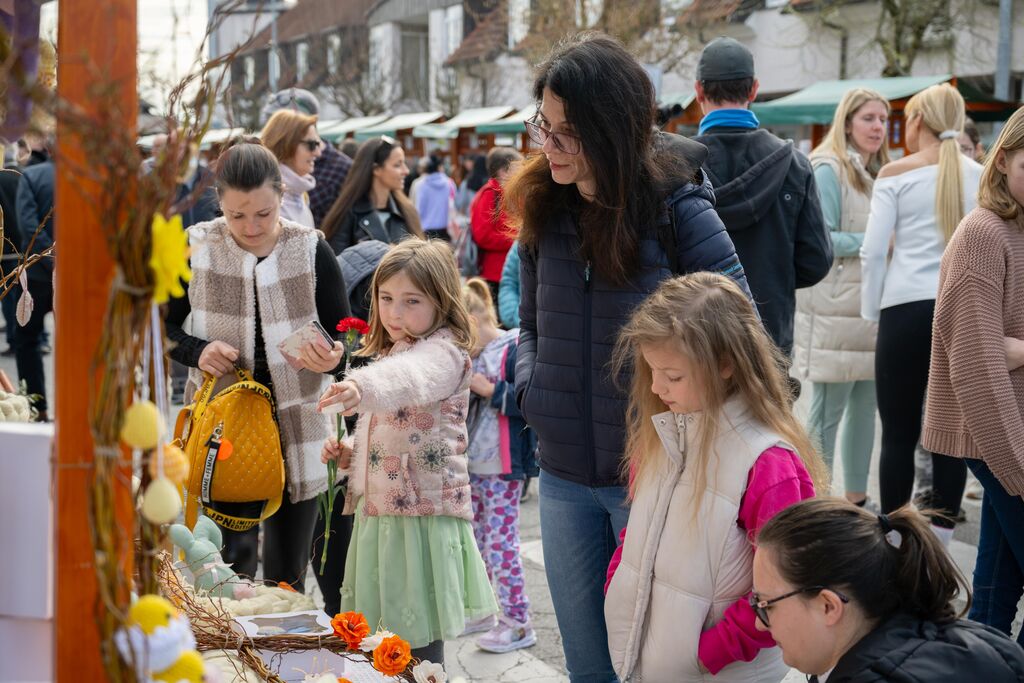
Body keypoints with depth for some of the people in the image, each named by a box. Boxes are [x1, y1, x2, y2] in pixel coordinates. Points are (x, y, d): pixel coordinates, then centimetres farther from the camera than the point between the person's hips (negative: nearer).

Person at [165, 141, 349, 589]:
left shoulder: (311, 250, -4)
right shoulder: (196, 247, -3)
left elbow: (345, 333, 2)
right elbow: (162, 326, 6)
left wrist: (333, 358, -21)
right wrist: (196, 351, -15)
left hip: (298, 422, 1)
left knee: (288, 570, 10)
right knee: (235, 555, -6)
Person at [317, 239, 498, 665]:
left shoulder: (444, 350, -12)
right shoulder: (386, 354, 18)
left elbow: (410, 378, -37)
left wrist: (362, 387, -58)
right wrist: (347, 454, 10)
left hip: (423, 514, -8)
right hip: (377, 513, 9)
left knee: (420, 647, -6)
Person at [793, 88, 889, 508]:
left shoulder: (877, 174, 17)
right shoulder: (829, 169, -9)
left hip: (870, 307, 8)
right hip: (834, 310, -8)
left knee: (864, 405, 12)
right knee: (828, 411, -5)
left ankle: (856, 497, 22)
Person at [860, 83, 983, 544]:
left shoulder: (896, 174, -1)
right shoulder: (980, 176, 6)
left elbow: (873, 251, -5)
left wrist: (871, 310, 6)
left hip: (907, 309, -3)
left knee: (899, 433, 3)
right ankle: (938, 542, 11)